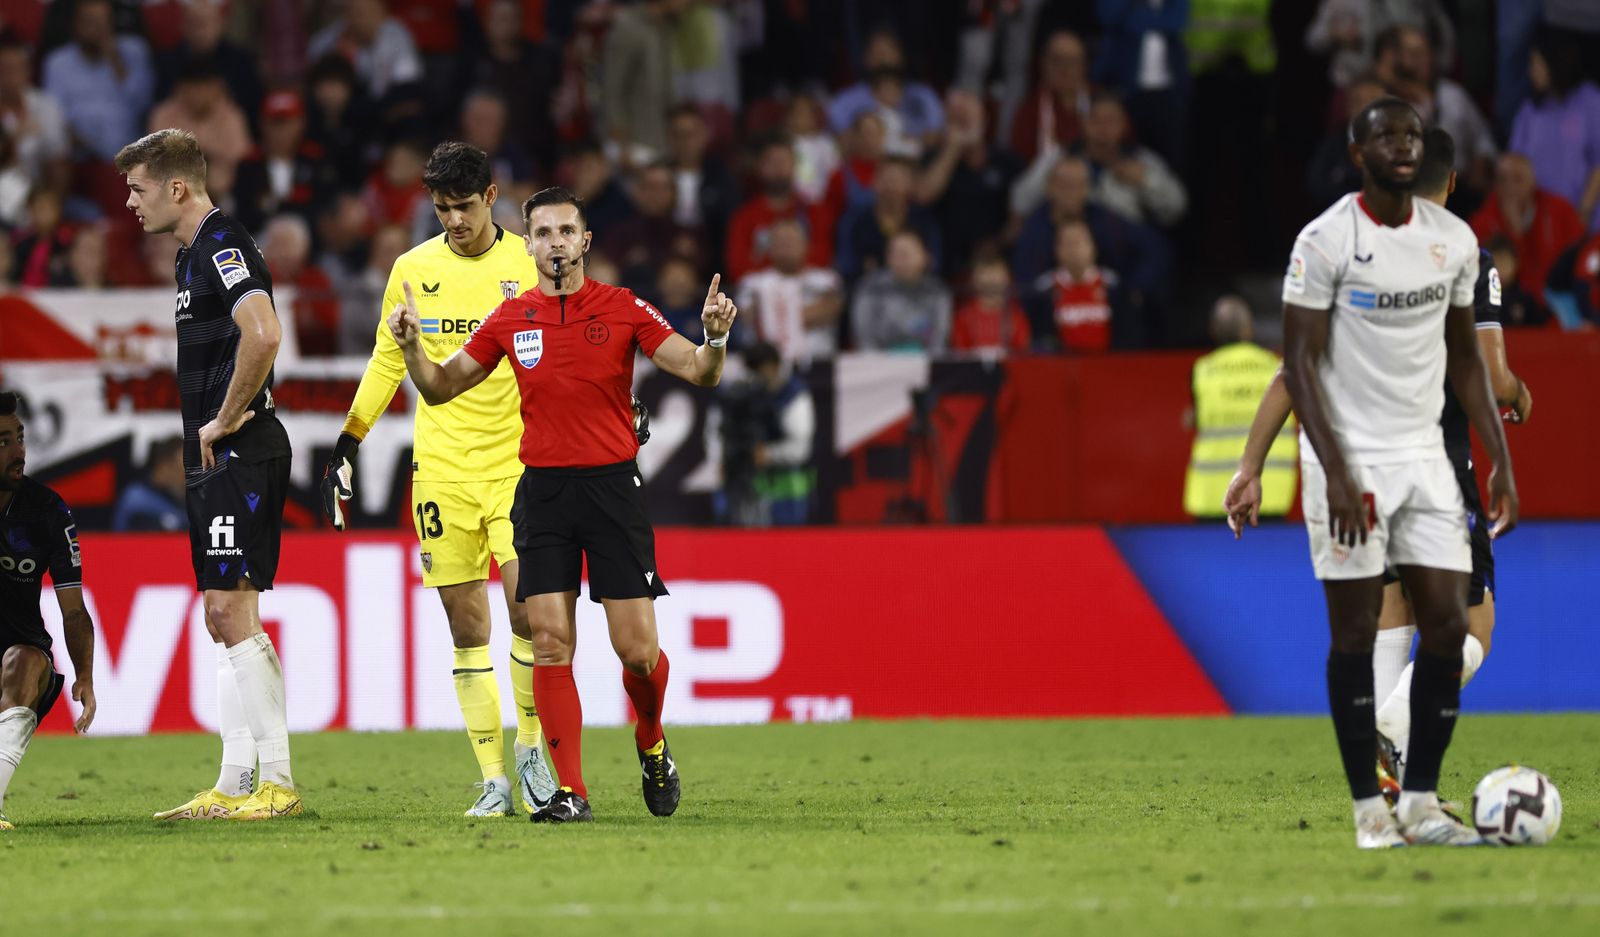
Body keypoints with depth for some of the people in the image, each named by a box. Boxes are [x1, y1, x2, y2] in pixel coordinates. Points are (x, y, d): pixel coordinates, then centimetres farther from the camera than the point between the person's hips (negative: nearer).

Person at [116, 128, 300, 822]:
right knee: (224, 620, 9)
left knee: (232, 612, -12)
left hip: (239, 454, -11)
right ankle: (233, 787, 11)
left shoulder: (223, 246, -13)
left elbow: (263, 334, -28)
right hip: (214, 458, 11)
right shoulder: (192, 254, 19)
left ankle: (277, 783, -11)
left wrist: (225, 420, -19)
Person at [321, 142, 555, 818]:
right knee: (466, 624, 0)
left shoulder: (530, 267, 0)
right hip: (442, 471, 2)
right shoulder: (412, 269, 6)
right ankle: (494, 780, 2)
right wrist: (347, 444, 12)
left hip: (518, 461, -2)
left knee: (527, 606, -15)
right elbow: (387, 362, 15)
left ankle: (531, 747, 5)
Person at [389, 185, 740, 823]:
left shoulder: (625, 309, -1)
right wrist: (411, 346, -5)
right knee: (550, 644, -7)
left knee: (637, 650, -5)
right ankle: (570, 793, -3)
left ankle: (652, 746, 26)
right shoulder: (510, 319, 6)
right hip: (542, 489, 2)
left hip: (613, 484, -2)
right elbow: (439, 388, 14)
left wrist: (715, 338, -24)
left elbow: (698, 372, -3)